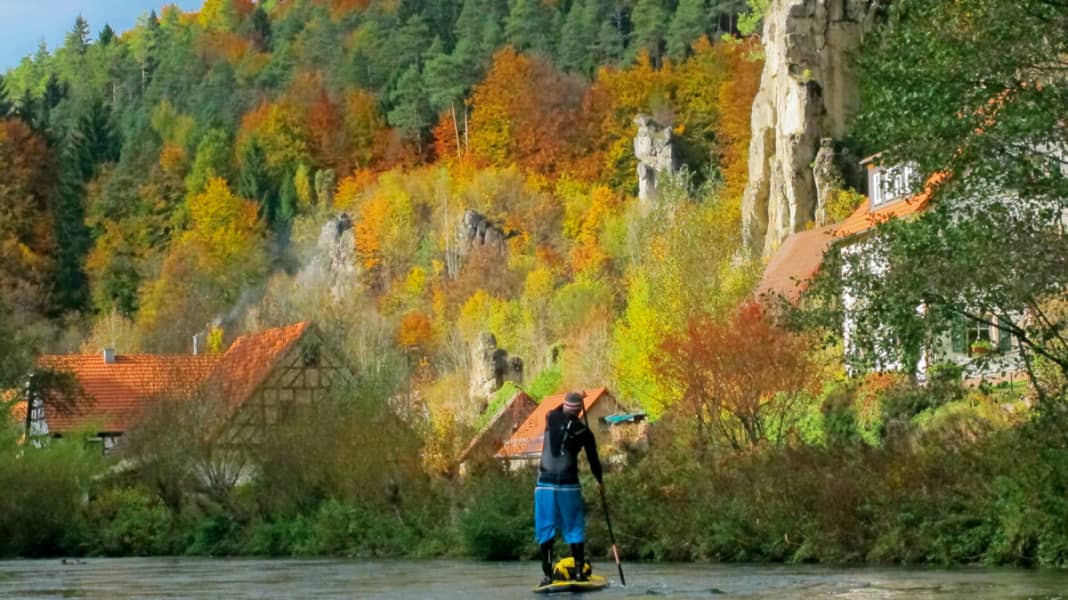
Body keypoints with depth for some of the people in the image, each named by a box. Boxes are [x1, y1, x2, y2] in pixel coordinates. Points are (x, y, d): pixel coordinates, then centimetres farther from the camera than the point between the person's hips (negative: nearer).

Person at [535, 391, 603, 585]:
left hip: (545, 483, 1)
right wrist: (599, 480, 25)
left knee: (545, 529, 4)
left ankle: (548, 574, 0)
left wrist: (571, 400, 39)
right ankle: (579, 571, 7)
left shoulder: (551, 418, 2)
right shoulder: (584, 431, 1)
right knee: (574, 529, 9)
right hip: (569, 485, -1)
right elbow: (593, 460, 9)